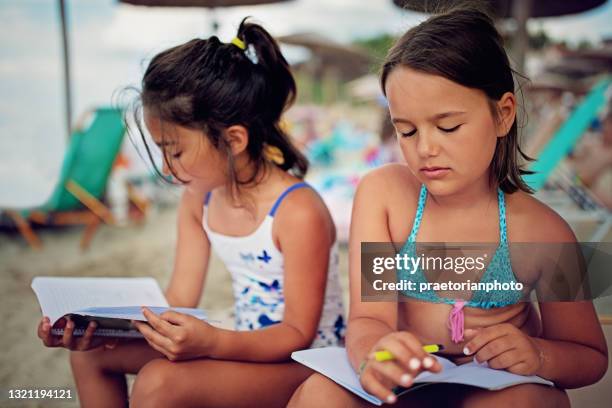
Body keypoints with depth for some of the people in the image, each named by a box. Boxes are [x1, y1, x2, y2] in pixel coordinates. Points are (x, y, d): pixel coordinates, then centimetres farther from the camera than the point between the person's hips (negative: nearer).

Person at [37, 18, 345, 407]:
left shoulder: (298, 213, -25)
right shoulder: (199, 200, -1)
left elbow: (298, 333, -21)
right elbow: (178, 301, 1)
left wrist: (214, 343, -37)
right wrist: (99, 328, -15)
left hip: (303, 364, -8)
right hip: (247, 346, 8)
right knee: (93, 352, 4)